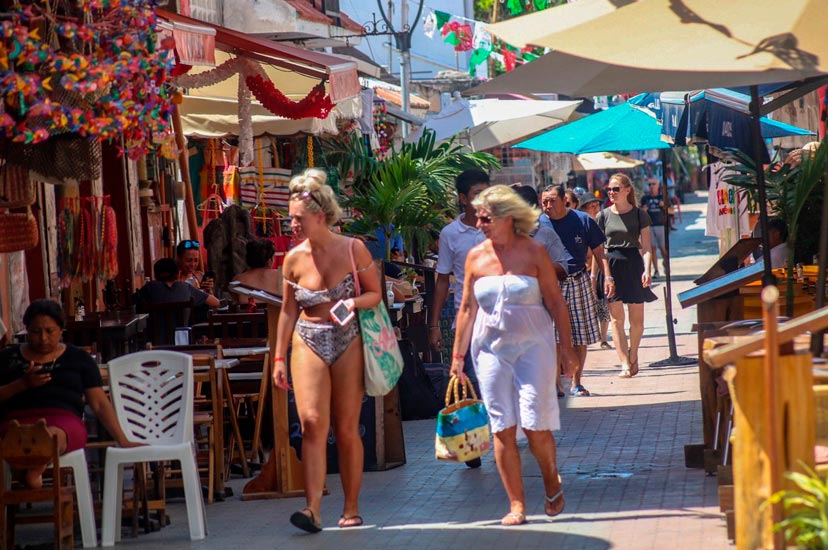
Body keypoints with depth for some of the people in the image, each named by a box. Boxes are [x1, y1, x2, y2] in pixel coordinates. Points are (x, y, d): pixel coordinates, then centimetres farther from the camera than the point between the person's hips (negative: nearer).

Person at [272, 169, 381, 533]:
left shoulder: (352, 249, -5)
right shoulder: (294, 259, 1)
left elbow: (376, 293, 4)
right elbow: (288, 311, 11)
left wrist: (354, 302, -17)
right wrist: (279, 358, 11)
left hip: (348, 343, -1)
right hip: (308, 343, 1)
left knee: (346, 429, 4)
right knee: (312, 422, -14)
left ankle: (351, 509, 15)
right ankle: (313, 509, -20)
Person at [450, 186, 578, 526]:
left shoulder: (533, 252, -2)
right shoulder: (476, 257, 5)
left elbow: (555, 302, 1)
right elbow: (467, 309, 10)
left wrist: (566, 346, -2)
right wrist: (458, 354, 10)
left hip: (532, 344, -2)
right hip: (491, 348, 2)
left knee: (535, 424, -8)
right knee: (502, 428, -1)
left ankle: (551, 482, 21)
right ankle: (516, 505, 4)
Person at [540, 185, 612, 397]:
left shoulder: (583, 221, 3)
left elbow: (598, 252, 9)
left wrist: (607, 277, -2)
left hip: (579, 283, 1)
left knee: (581, 337, 5)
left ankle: (576, 383, 15)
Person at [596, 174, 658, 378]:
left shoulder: (639, 215, 3)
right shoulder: (603, 216, 6)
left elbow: (646, 246, 1)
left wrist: (647, 270, -13)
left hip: (633, 264, 0)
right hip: (611, 266, 0)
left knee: (637, 318, 3)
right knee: (616, 317, -6)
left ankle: (633, 355, 28)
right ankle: (624, 363, -7)